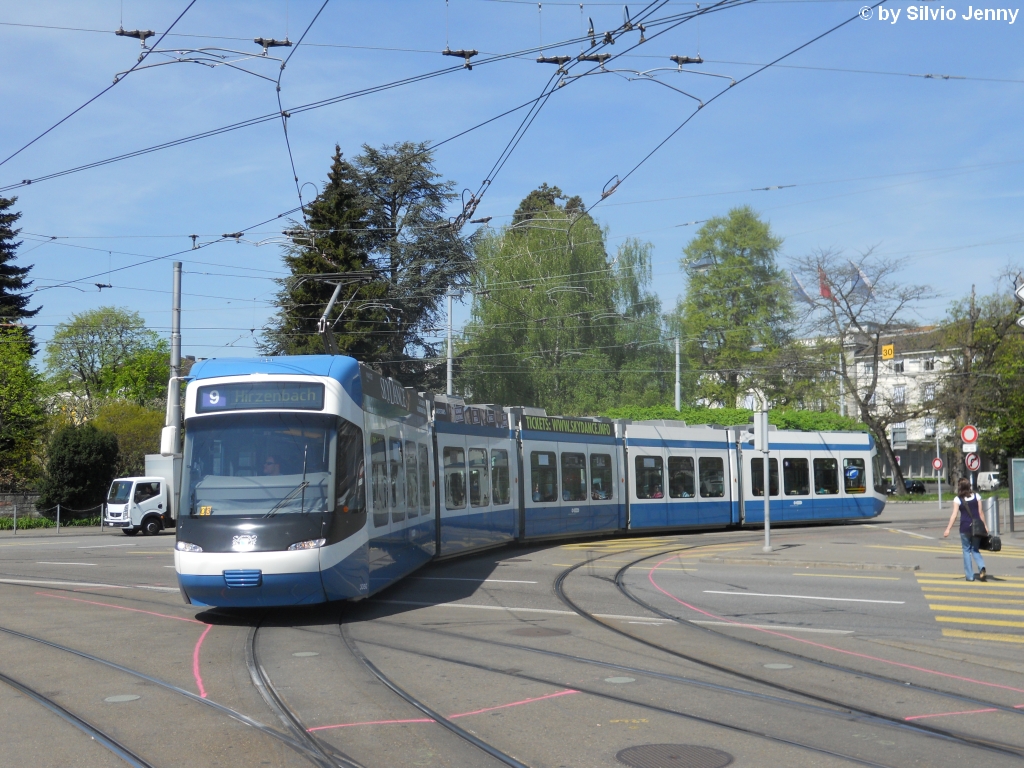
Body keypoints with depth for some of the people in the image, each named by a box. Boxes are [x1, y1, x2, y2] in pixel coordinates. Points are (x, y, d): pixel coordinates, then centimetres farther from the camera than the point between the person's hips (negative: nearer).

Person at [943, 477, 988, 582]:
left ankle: (969, 575, 8)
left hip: (965, 527, -3)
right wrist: (985, 526, 12)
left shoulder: (958, 499, -5)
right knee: (975, 549, 16)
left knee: (966, 550, 9)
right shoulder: (976, 496, 4)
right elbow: (980, 513, 3)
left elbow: (954, 515, -11)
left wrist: (948, 529, -11)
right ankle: (982, 567, -10)